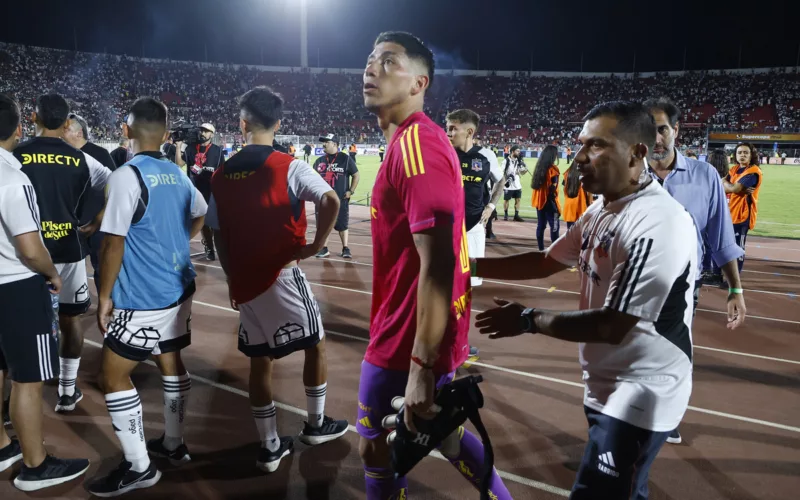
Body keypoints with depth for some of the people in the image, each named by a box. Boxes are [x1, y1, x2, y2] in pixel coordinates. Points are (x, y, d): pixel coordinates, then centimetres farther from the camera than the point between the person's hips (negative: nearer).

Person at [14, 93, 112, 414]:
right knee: (71, 318, 14)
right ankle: (67, 391, 21)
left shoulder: (15, 156, -5)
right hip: (68, 250, 1)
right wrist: (96, 224, 9)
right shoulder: (80, 160, 0)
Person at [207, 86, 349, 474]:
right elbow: (330, 201, -24)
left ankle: (270, 447, 22)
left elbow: (219, 236, 9)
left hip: (243, 281, 5)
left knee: (259, 360, 13)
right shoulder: (289, 166, -8)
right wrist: (316, 245, -12)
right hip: (281, 274, -5)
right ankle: (316, 424, 28)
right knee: (316, 343, 16)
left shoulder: (222, 175, 6)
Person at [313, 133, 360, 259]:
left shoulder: (345, 159, -2)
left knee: (342, 224, 2)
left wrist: (351, 191, -5)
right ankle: (324, 249, 15)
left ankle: (345, 248, 13)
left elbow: (356, 175, 2)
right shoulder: (319, 161, 11)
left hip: (341, 199, -4)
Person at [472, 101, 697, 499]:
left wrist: (528, 320, -18)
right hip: (606, 386, 9)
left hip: (640, 395, -9)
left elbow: (613, 326, -28)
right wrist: (470, 265, 5)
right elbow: (546, 262, 13)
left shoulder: (658, 224, -26)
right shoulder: (600, 210, 4)